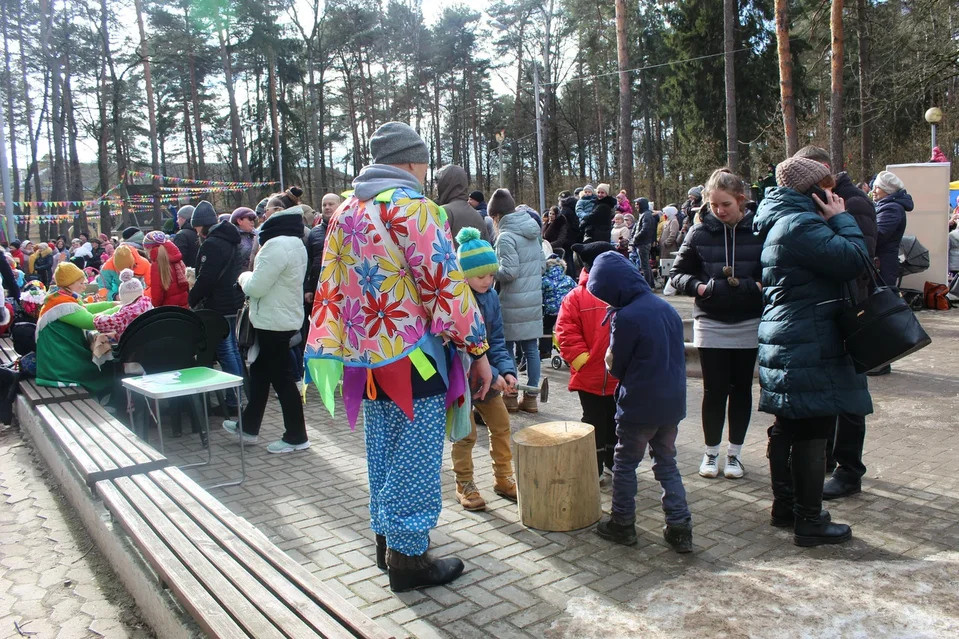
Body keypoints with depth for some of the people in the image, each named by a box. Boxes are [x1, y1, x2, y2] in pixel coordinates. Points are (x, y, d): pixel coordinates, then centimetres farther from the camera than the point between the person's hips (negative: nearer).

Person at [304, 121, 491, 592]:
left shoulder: (346, 213, 11)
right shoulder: (413, 208, -13)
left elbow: (330, 289, 13)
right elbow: (445, 288, -17)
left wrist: (328, 357, 19)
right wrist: (478, 349, -10)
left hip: (365, 358, 8)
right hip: (413, 359, -8)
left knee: (383, 451, 19)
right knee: (415, 457, 2)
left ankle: (385, 538, 33)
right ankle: (408, 556, 12)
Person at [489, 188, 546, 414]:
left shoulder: (506, 237, -13)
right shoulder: (533, 232, 10)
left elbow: (509, 271, -19)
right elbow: (542, 264, 14)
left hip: (513, 302, -7)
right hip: (534, 299, 7)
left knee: (507, 347, 6)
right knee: (531, 348, 10)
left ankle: (510, 396, 14)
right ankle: (531, 396, 16)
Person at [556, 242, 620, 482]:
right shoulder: (576, 297, -5)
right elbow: (565, 332, -9)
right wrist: (582, 359, -10)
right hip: (590, 377, -2)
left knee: (618, 420, 14)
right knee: (595, 423, 11)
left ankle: (613, 463, 27)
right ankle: (593, 468, 22)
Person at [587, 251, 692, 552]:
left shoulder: (626, 317, -20)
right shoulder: (666, 307, 3)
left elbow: (615, 366, -10)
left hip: (639, 406, -7)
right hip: (673, 403, 7)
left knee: (625, 464, 11)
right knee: (667, 464, 18)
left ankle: (622, 523, 23)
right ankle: (680, 528, 18)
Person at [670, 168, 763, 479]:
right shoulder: (699, 232, -3)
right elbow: (677, 272, 3)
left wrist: (759, 285, -17)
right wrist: (698, 286, -15)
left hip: (748, 325, 0)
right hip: (711, 324, 0)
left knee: (741, 389, 10)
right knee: (714, 390, 5)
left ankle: (735, 451, 25)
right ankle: (711, 451, 22)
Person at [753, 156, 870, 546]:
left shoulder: (781, 222, 16)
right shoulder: (800, 225, -17)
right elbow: (853, 259, -22)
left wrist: (835, 220, 13)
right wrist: (842, 218, -8)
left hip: (785, 342, 11)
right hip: (810, 346, -11)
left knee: (786, 429, 16)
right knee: (813, 432, -3)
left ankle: (784, 506, 28)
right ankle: (809, 521, 6)